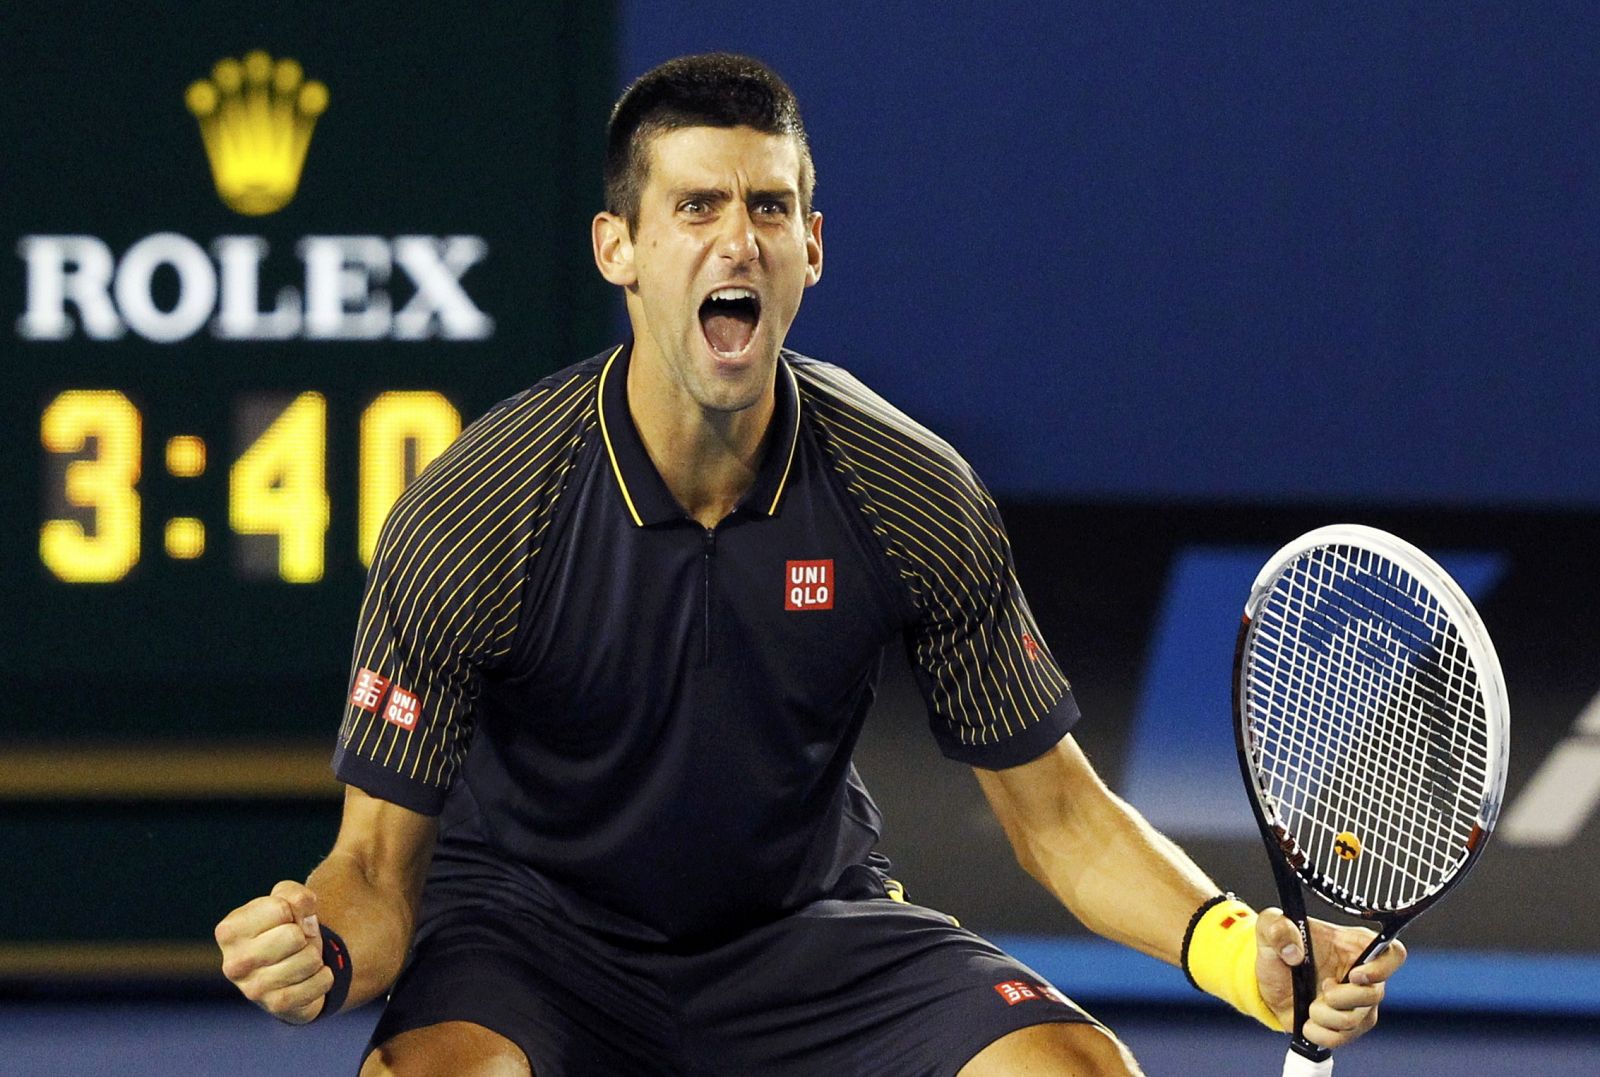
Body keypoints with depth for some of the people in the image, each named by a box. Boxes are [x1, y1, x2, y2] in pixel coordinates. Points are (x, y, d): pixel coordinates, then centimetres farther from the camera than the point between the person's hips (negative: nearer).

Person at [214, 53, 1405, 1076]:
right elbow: (383, 861, -15)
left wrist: (1239, 948, -22)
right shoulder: (468, 517, -20)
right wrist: (321, 956, -40)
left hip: (807, 927, 3)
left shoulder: (918, 497, -12)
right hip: (536, 920, -3)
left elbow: (1056, 807, -4)